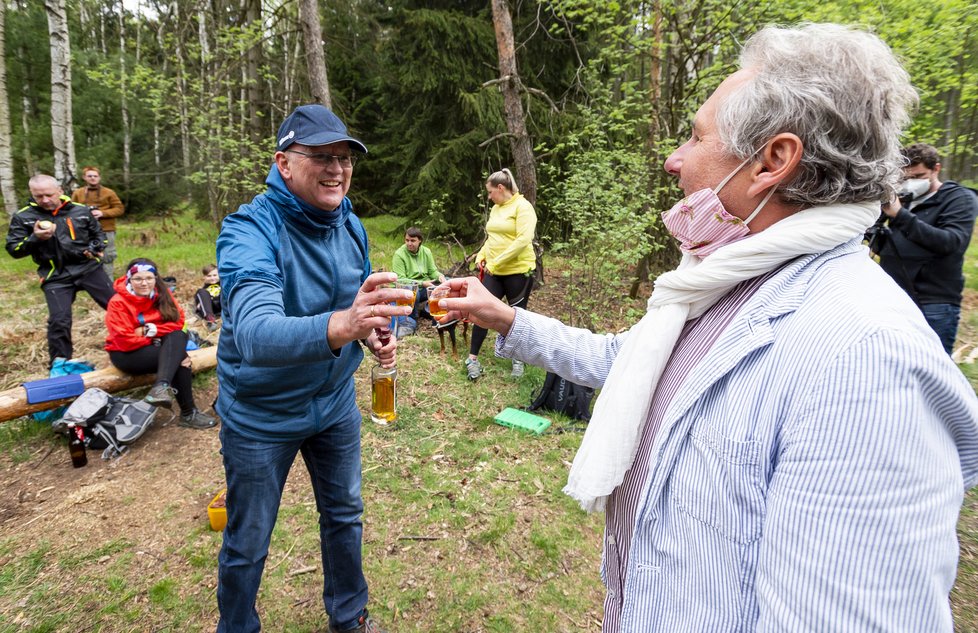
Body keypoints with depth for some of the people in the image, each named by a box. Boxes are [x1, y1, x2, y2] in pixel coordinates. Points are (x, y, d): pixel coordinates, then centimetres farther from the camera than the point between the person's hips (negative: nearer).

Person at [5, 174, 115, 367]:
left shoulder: (81, 211, 4)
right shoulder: (22, 217, -1)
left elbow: (98, 234, 18)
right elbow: (14, 250, 0)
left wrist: (95, 248, -3)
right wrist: (35, 238, -18)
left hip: (89, 268, 2)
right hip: (56, 276, -2)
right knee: (59, 321, -9)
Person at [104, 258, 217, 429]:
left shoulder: (162, 293, -4)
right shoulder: (118, 303, -17)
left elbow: (178, 320, -9)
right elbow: (126, 341, -22)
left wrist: (151, 330, -21)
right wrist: (157, 340, -17)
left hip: (155, 346, 5)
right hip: (126, 354, -5)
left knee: (178, 336, -28)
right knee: (179, 357, -28)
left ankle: (161, 387, -44)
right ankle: (188, 413, -25)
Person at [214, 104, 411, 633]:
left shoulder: (350, 225, -6)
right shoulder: (250, 230, -26)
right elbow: (253, 333, -42)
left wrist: (372, 333, -13)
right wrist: (340, 325, -61)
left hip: (334, 401, 6)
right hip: (261, 415, -5)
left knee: (344, 516, 21)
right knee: (247, 545, 14)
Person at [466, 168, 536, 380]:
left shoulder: (522, 206, -11)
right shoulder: (496, 209, 13)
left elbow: (524, 240, -22)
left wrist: (497, 262, -22)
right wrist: (481, 256, 5)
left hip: (518, 271, -6)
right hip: (494, 272, 7)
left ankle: (518, 360, 25)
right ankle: (473, 359, 12)